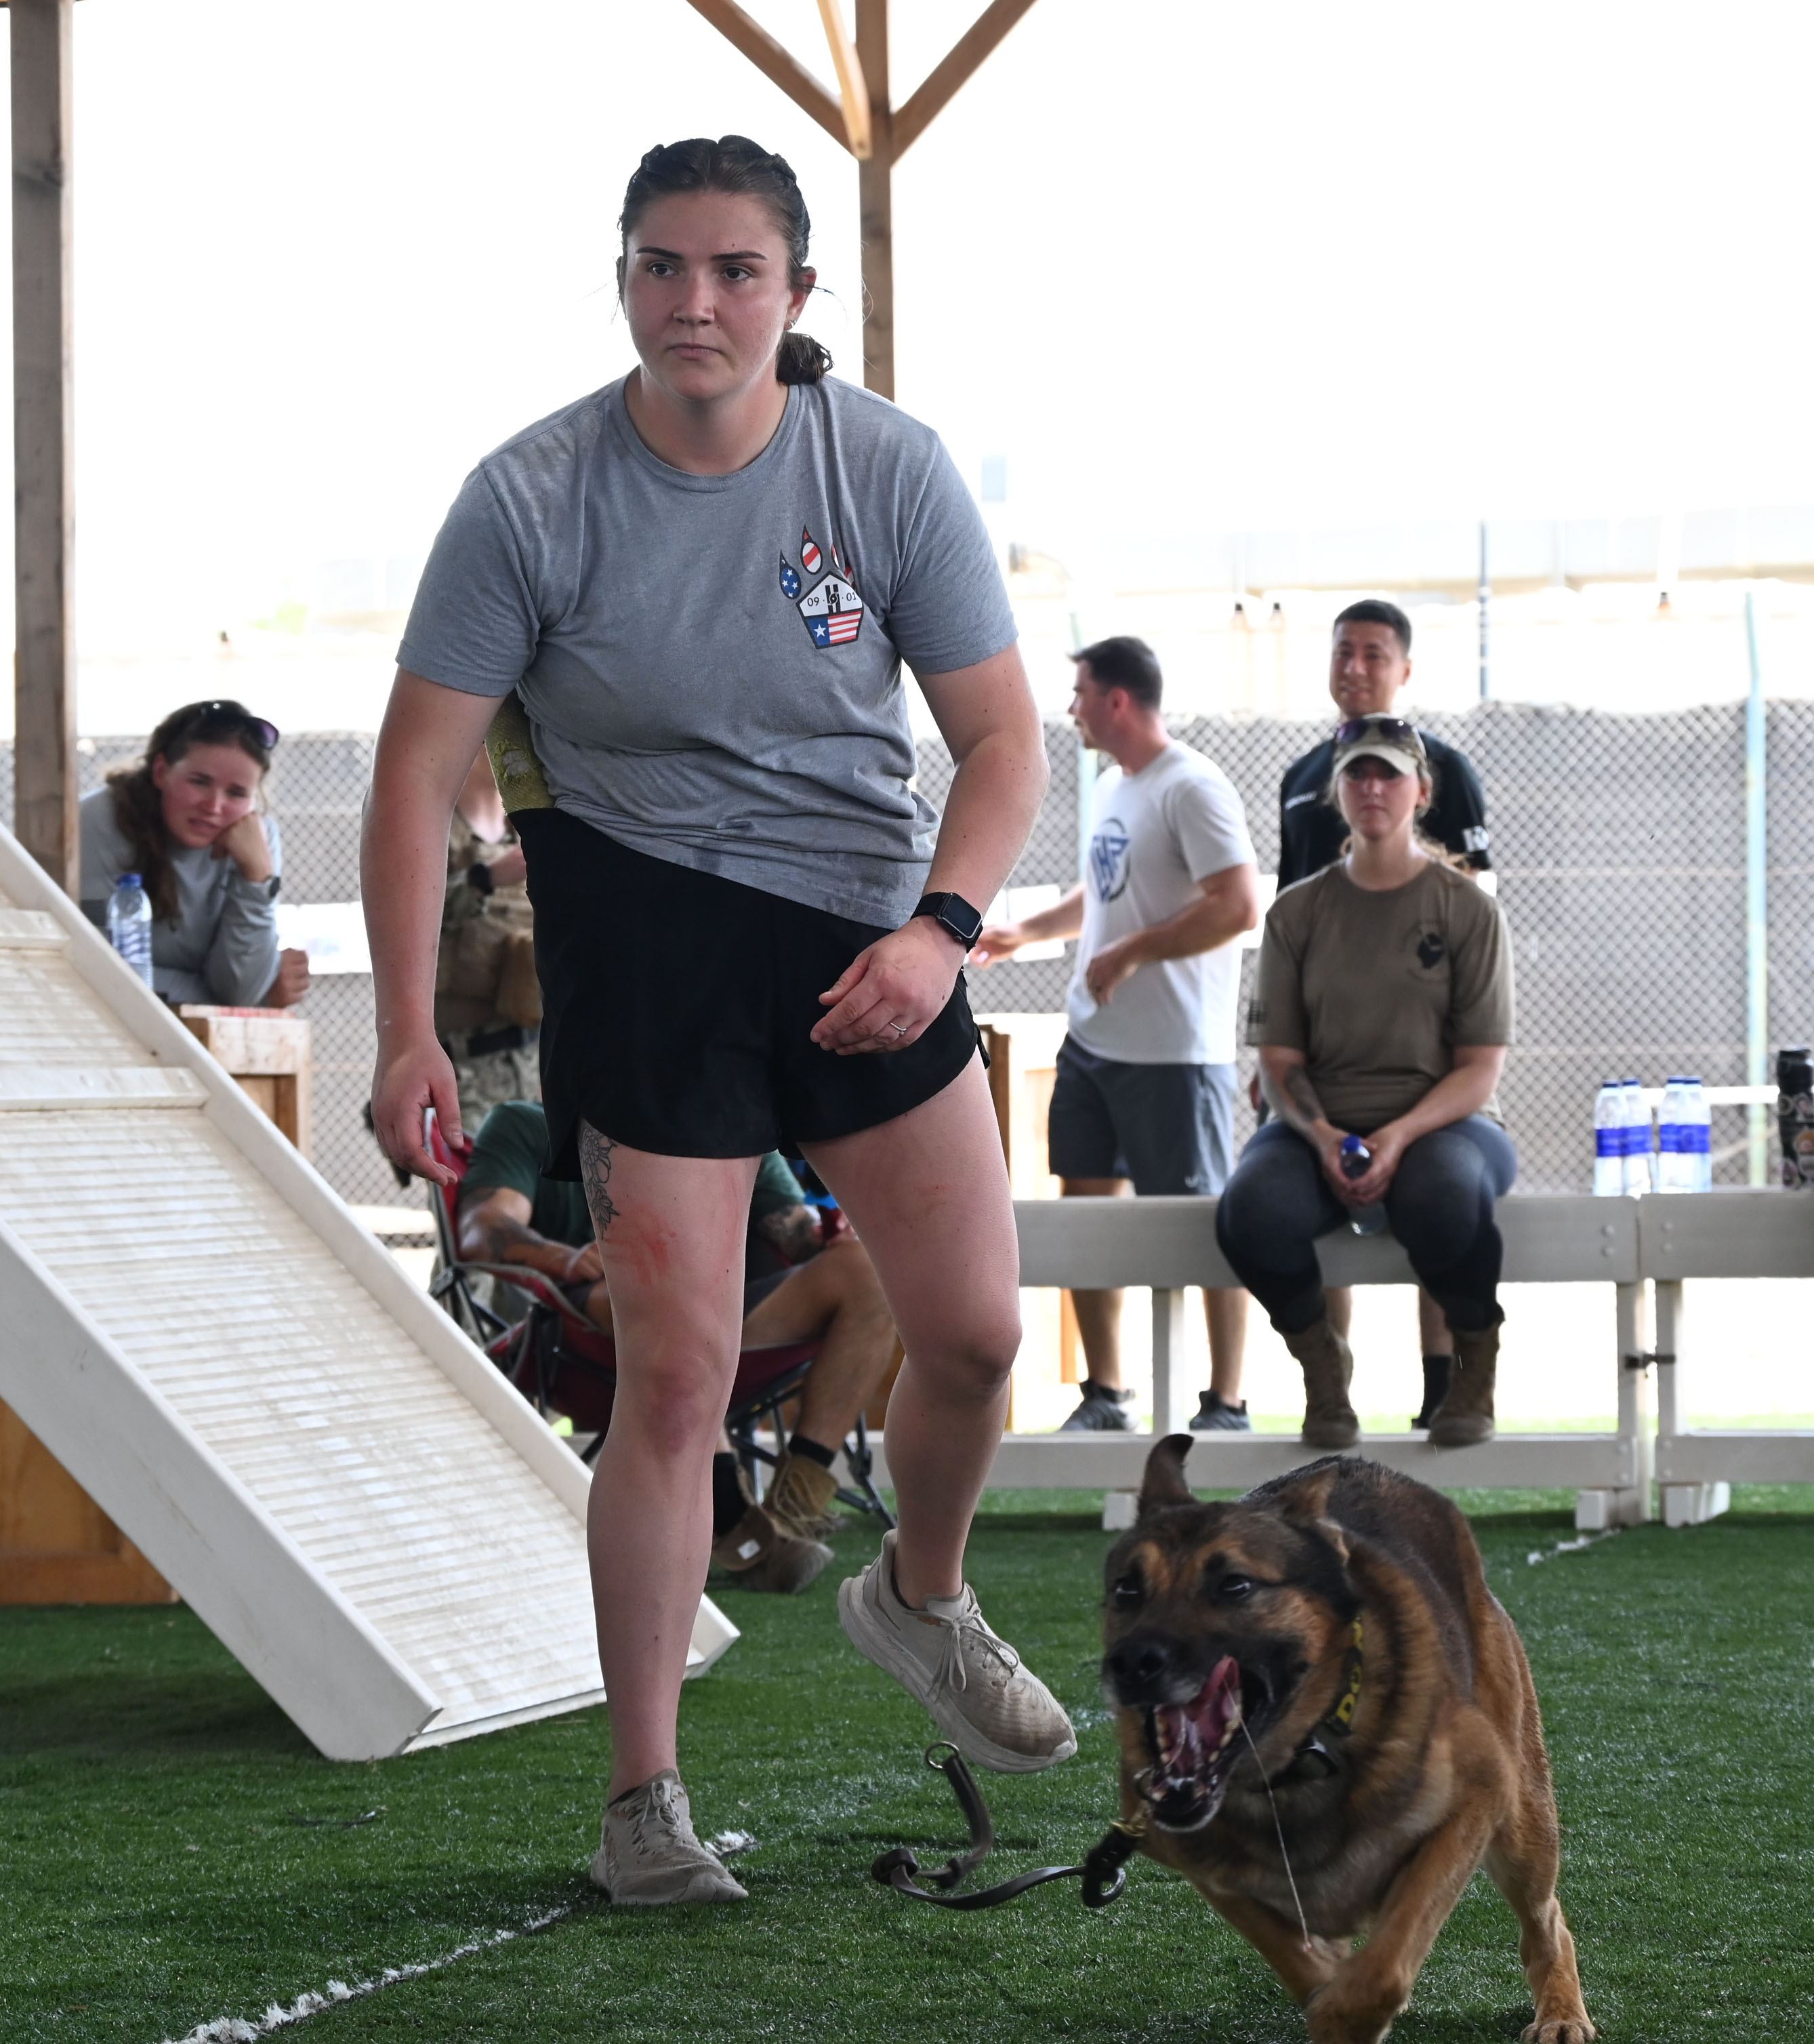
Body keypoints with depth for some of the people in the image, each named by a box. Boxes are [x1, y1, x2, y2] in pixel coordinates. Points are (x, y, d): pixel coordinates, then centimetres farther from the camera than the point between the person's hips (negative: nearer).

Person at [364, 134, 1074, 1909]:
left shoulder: (892, 471, -8)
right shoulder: (532, 496, -13)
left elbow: (1002, 736, -5)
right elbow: (420, 766, -10)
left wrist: (940, 927, -22)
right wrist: (407, 1031, -17)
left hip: (865, 927, 3)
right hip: (641, 923, -3)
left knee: (975, 1329, 4)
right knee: (676, 1376, -9)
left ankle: (921, 1597, 37)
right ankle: (641, 1799, 2)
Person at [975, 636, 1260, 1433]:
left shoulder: (1191, 788, -14)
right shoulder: (1112, 787, 15)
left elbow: (1239, 905, -22)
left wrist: (1131, 953, -19)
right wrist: (1027, 931, 22)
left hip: (1174, 1048, -9)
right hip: (1092, 1037, 9)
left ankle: (1227, 1404, 5)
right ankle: (1104, 1396, 18)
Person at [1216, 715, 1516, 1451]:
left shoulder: (1467, 909, 4)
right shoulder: (1297, 912, 11)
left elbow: (1480, 1069, -2)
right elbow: (1279, 1059, 7)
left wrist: (1400, 1136, -19)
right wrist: (1322, 1136, -15)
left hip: (1441, 1121, -2)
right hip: (1321, 1125, 2)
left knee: (1444, 1194, -40)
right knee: (1253, 1211, -34)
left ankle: (1477, 1359, -9)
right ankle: (1320, 1357, -3)